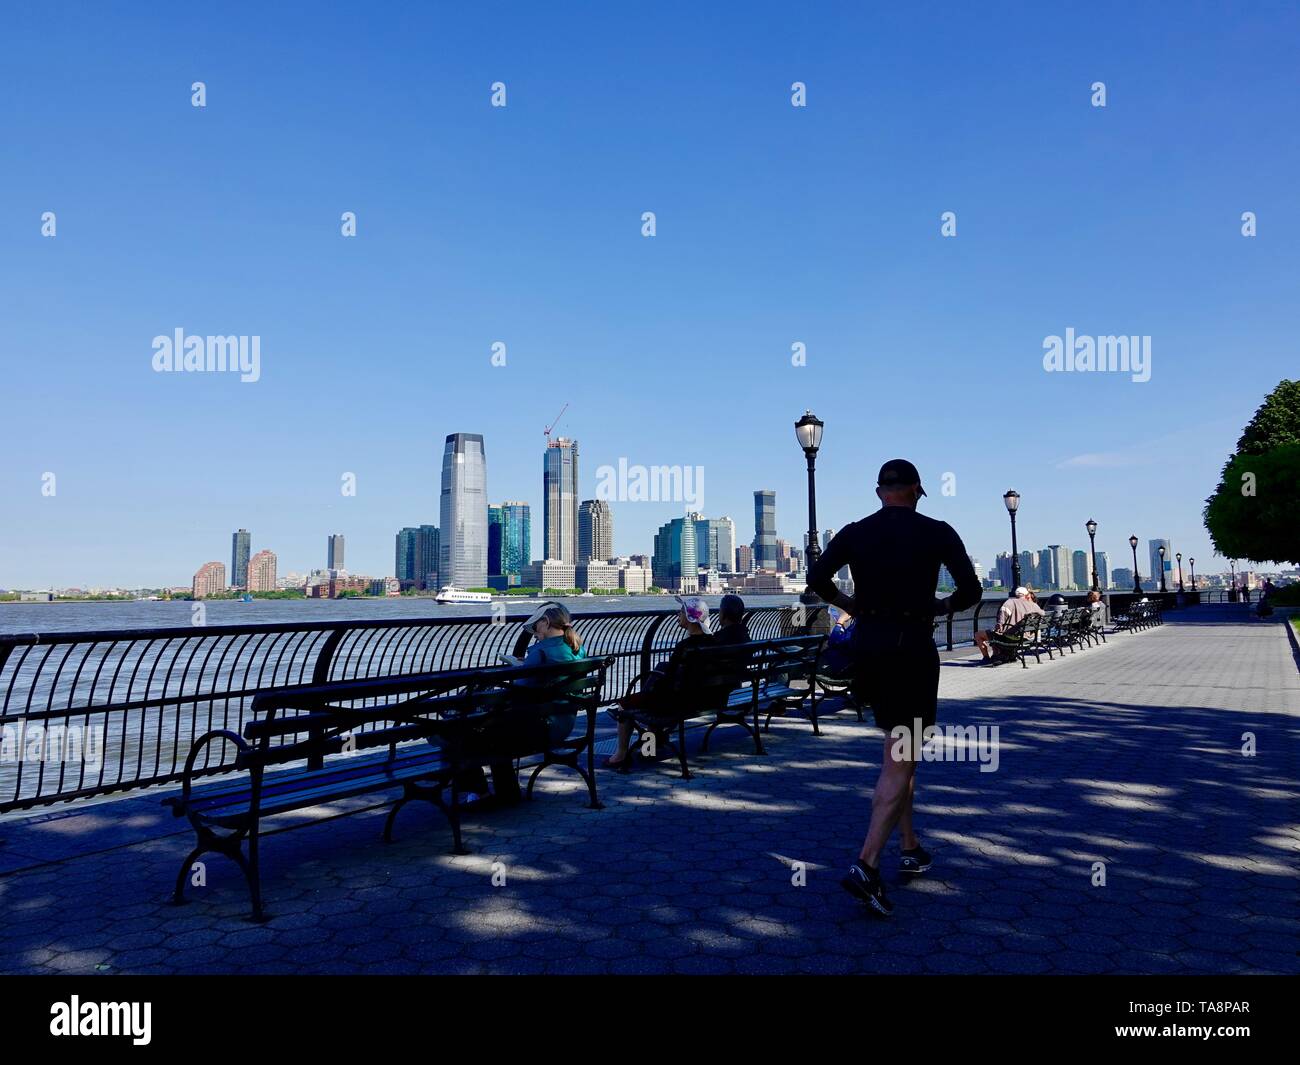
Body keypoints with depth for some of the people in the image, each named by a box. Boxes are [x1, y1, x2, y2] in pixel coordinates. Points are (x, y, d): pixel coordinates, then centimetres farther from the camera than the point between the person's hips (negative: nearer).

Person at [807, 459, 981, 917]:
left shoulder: (854, 533, 4)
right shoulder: (938, 533, -3)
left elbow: (817, 577, -5)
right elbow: (971, 590, -5)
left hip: (867, 645, 5)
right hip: (912, 647, -4)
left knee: (897, 750, 21)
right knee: (901, 760, -3)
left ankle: (911, 847, 28)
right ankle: (866, 866, -13)